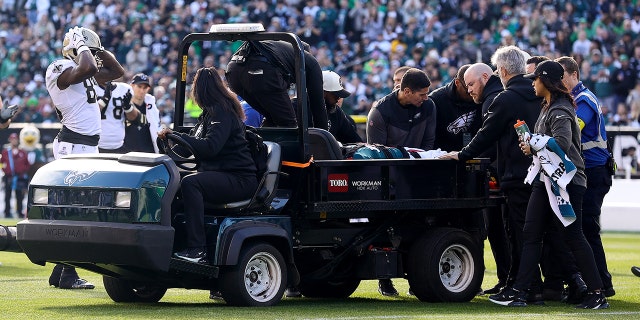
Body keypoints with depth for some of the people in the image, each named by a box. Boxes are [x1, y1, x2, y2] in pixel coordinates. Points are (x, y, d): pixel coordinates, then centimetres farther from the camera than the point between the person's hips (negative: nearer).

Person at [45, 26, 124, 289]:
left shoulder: (86, 73, 16)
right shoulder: (60, 69, -13)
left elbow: (117, 71, 26)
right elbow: (87, 68, -32)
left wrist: (98, 50, 14)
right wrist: (81, 46, -14)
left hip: (89, 146, 10)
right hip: (73, 146, -10)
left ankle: (61, 272, 17)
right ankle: (67, 275, -11)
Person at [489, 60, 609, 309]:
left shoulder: (560, 111, -14)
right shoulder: (548, 108, 16)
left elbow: (563, 141, -29)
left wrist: (534, 144, -17)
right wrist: (533, 145, 0)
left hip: (565, 181, -10)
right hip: (546, 179, 10)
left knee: (573, 237, -6)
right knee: (531, 234, 6)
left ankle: (597, 294, 0)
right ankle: (518, 291, 7)